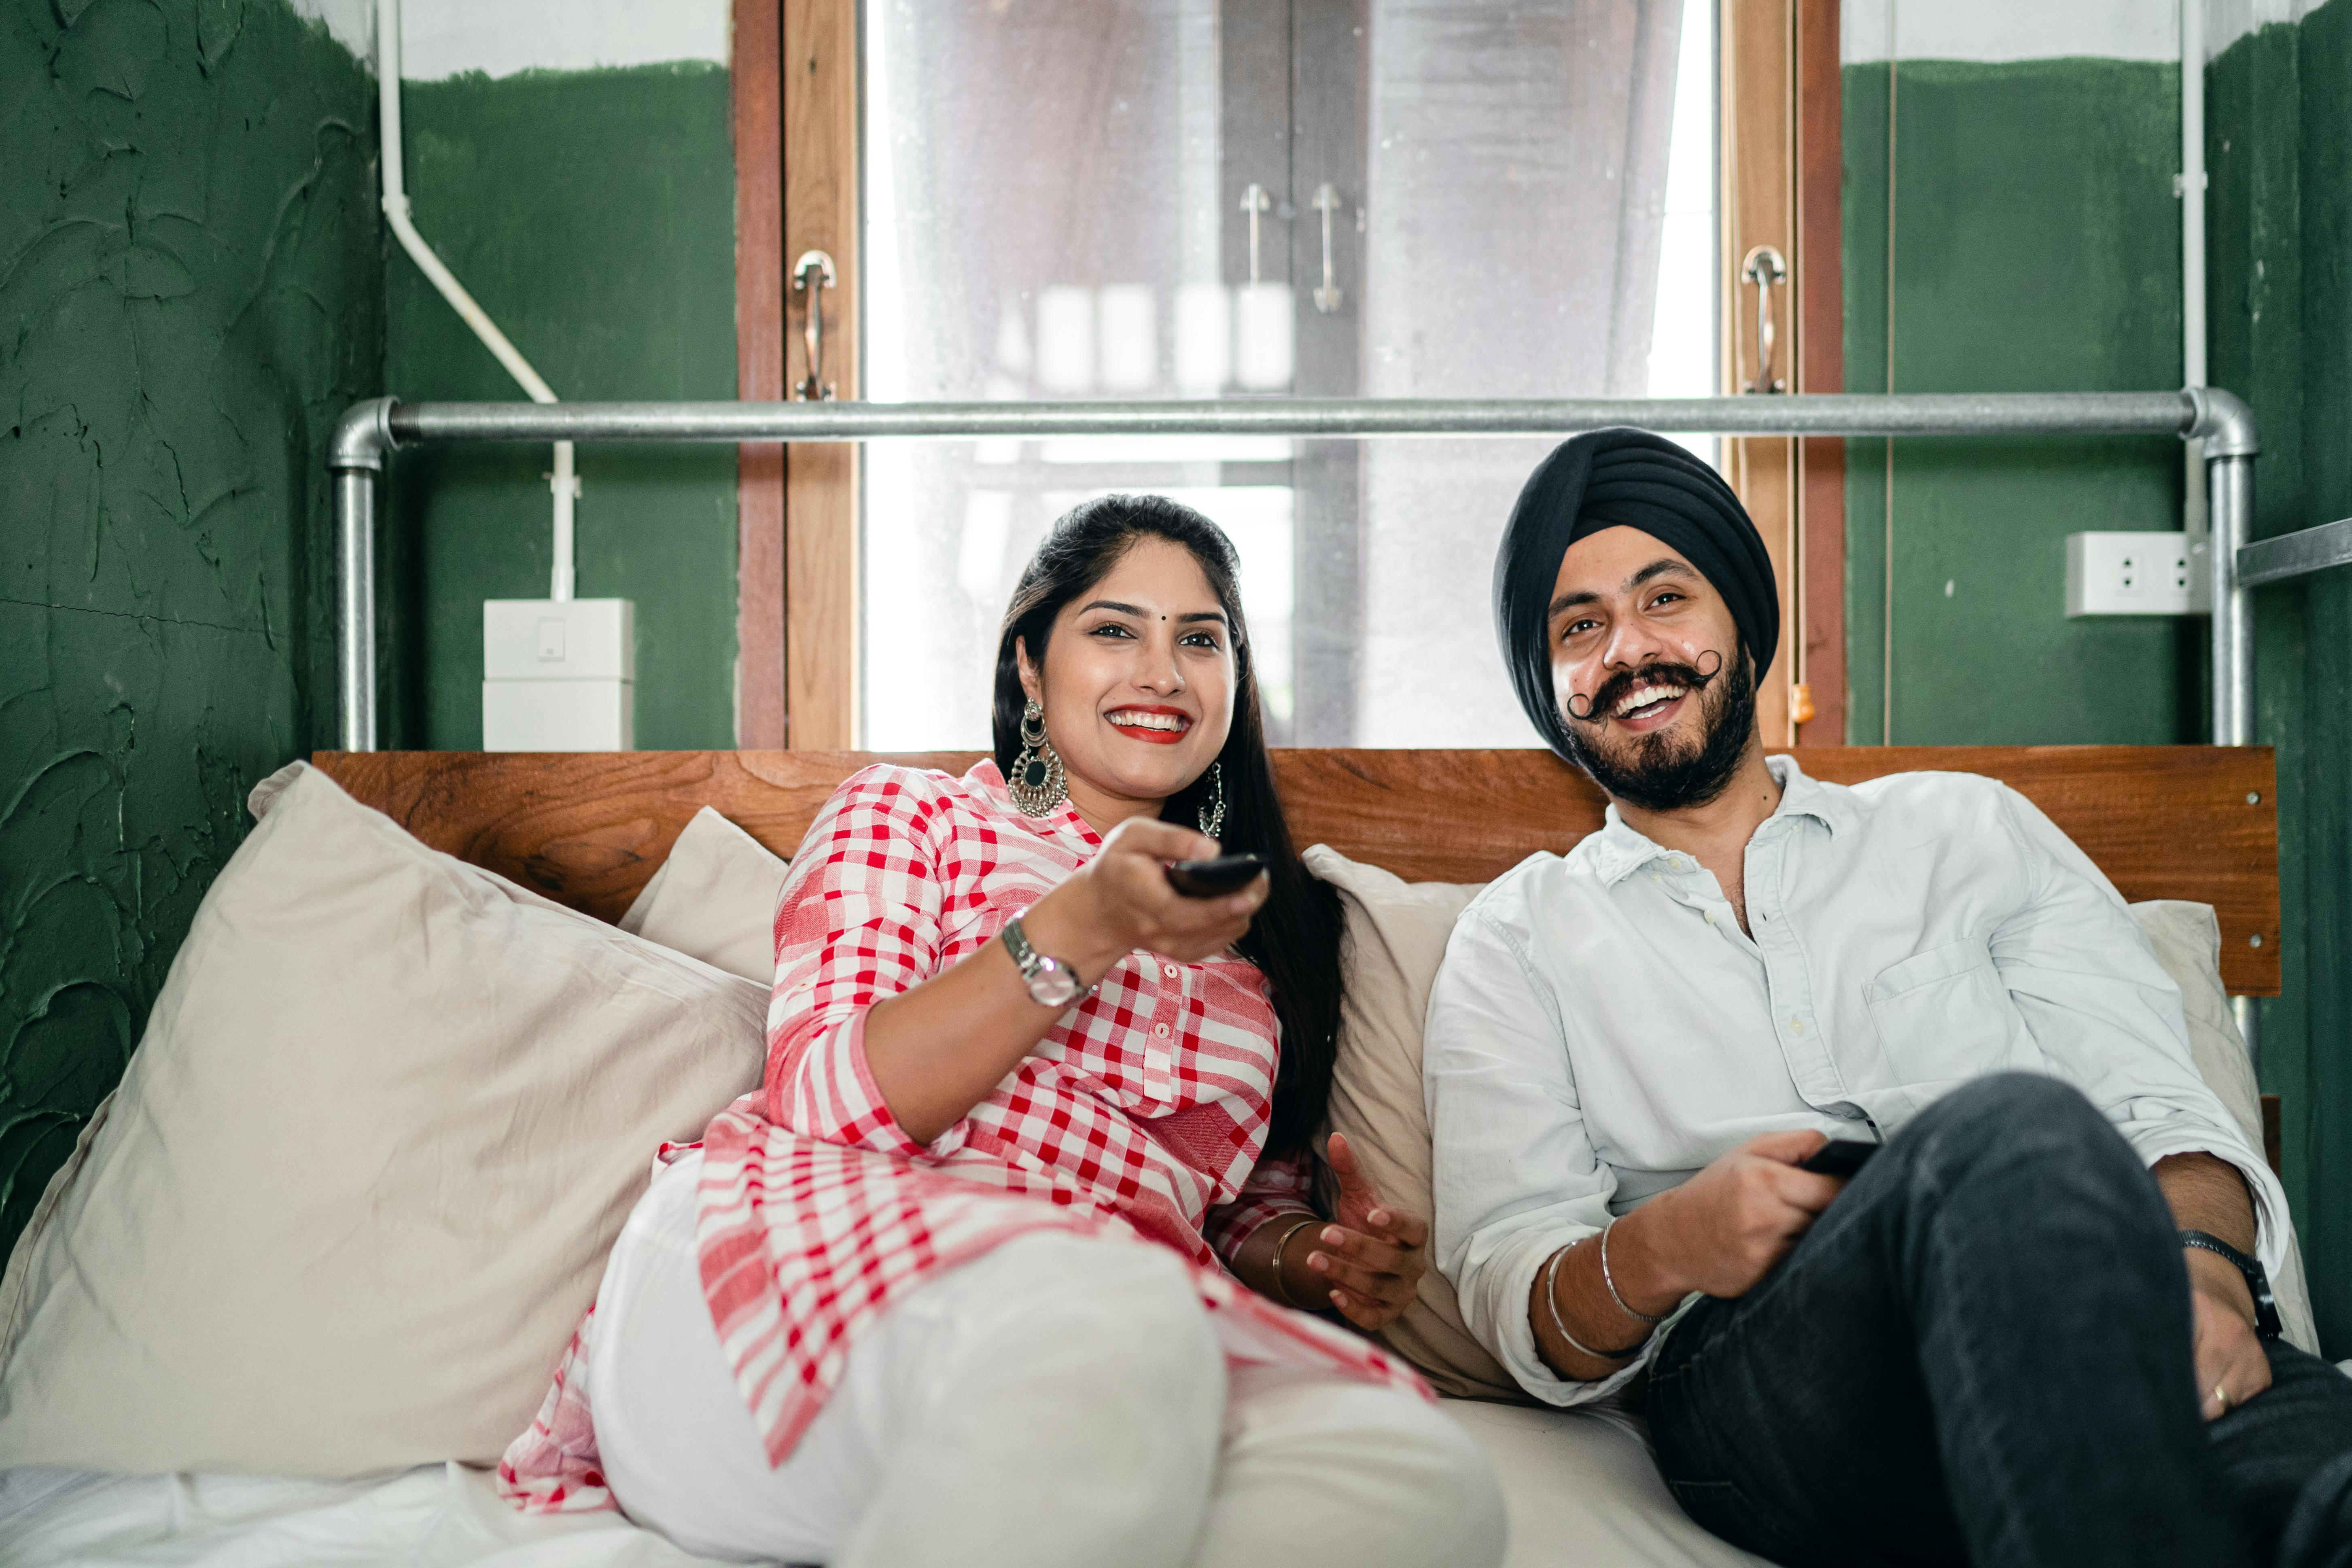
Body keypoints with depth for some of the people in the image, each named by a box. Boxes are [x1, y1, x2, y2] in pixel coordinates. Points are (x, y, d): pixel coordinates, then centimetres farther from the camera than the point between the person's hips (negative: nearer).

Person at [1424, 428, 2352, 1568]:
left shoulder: (1966, 828, 23)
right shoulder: (1518, 940, 18)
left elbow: (2162, 1109, 12)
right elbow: (1511, 1291, 6)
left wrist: (2204, 1262, -13)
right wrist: (1657, 1252, -18)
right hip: (1752, 1373, 1)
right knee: (2016, 1129, -32)